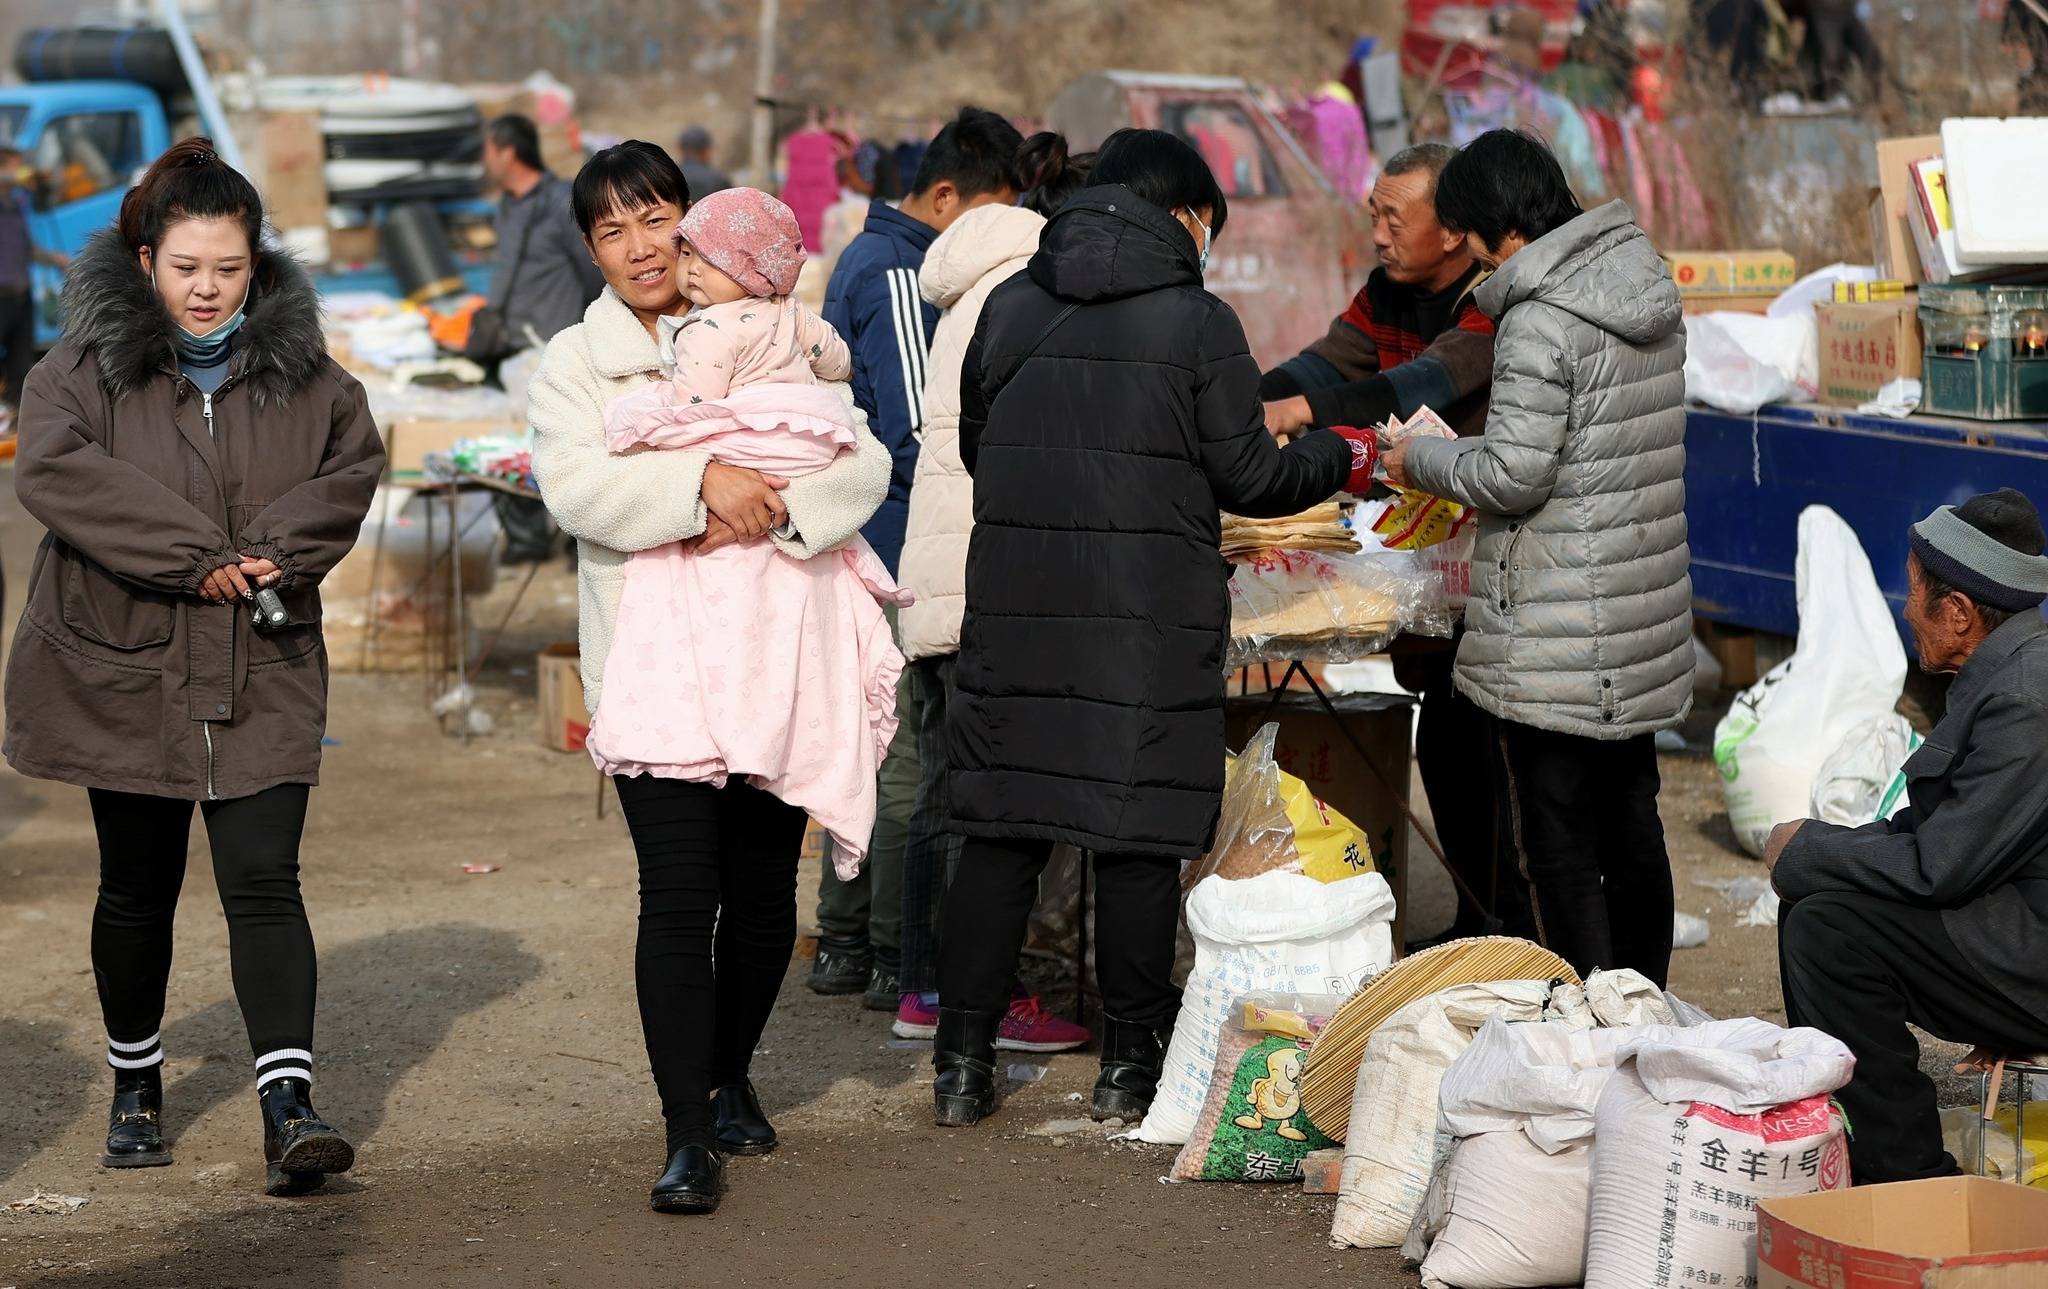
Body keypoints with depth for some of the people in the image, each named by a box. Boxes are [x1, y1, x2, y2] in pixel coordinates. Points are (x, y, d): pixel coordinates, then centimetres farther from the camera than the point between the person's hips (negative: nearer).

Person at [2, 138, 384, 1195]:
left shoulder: (302, 371, 4)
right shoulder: (87, 367, -5)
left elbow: (353, 465, 2)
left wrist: (277, 552, -16)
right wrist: (197, 557, -24)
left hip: (261, 673, 1)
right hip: (123, 670, 0)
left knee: (263, 881, -9)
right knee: (138, 889, 12)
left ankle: (289, 1112, -15)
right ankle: (135, 1087, 32)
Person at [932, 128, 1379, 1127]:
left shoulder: (1008, 307, 6)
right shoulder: (1198, 321, -5)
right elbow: (1246, 479, -2)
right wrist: (1343, 461, 16)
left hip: (1015, 608, 3)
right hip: (1151, 622, -3)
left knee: (1000, 829, 7)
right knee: (1138, 837, 5)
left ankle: (963, 1061, 7)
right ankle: (1129, 1062, 12)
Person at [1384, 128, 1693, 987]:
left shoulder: (1538, 321, -17)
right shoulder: (1648, 291, 11)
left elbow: (1514, 474, -20)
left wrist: (1417, 462, -2)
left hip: (1557, 641, -9)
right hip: (1646, 624, 9)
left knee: (1559, 849, -3)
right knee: (1631, 828, 18)